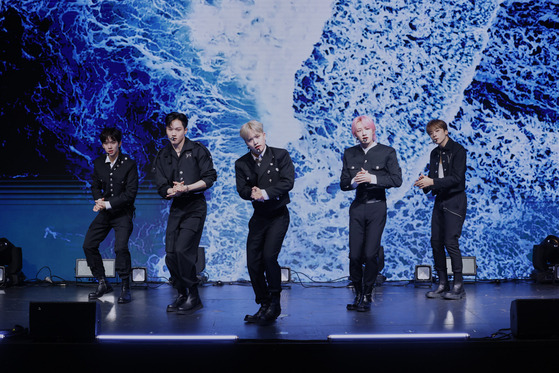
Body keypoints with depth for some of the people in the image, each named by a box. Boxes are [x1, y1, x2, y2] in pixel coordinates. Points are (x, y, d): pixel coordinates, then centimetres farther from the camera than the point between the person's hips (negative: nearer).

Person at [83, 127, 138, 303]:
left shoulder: (129, 164, -12)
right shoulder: (98, 163, 4)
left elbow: (131, 193, -16)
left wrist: (108, 204, -20)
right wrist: (98, 200, -6)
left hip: (123, 212, -6)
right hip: (105, 212, 6)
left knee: (121, 247, -22)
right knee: (89, 245, 3)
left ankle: (125, 288, -7)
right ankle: (103, 283, 18)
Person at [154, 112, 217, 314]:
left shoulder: (198, 150, -1)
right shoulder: (162, 156, 11)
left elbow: (210, 177, -7)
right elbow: (161, 187, 5)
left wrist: (187, 188, -17)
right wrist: (173, 190, -15)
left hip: (195, 207, -5)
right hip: (176, 207, 5)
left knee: (182, 249, -17)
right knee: (170, 254, 0)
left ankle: (194, 296, -4)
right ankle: (182, 294, 18)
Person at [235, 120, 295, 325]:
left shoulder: (280, 155, -3)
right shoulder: (242, 163, 5)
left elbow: (288, 182, -13)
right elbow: (242, 189, -3)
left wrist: (265, 193, -22)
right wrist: (253, 193, -25)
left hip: (278, 215, -4)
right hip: (258, 216, 4)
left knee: (269, 256, -19)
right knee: (253, 262, 0)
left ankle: (275, 302, 0)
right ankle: (264, 306, 15)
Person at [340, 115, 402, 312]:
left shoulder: (387, 152, 1)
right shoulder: (349, 154, 10)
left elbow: (397, 179, -7)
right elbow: (343, 184, 9)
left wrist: (372, 178, -18)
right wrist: (354, 181, -13)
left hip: (377, 207, -3)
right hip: (357, 207, 3)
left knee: (370, 254, -6)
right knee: (354, 255, 0)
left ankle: (367, 296, 9)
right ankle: (358, 294, 17)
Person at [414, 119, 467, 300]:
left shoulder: (458, 150, -8)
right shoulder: (435, 153, 15)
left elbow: (457, 178, -16)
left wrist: (432, 182, -23)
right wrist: (425, 183, -7)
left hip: (455, 200, -7)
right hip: (440, 200, 7)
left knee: (450, 241, -12)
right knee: (436, 242, 5)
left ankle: (458, 286, -4)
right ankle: (443, 284, 13)